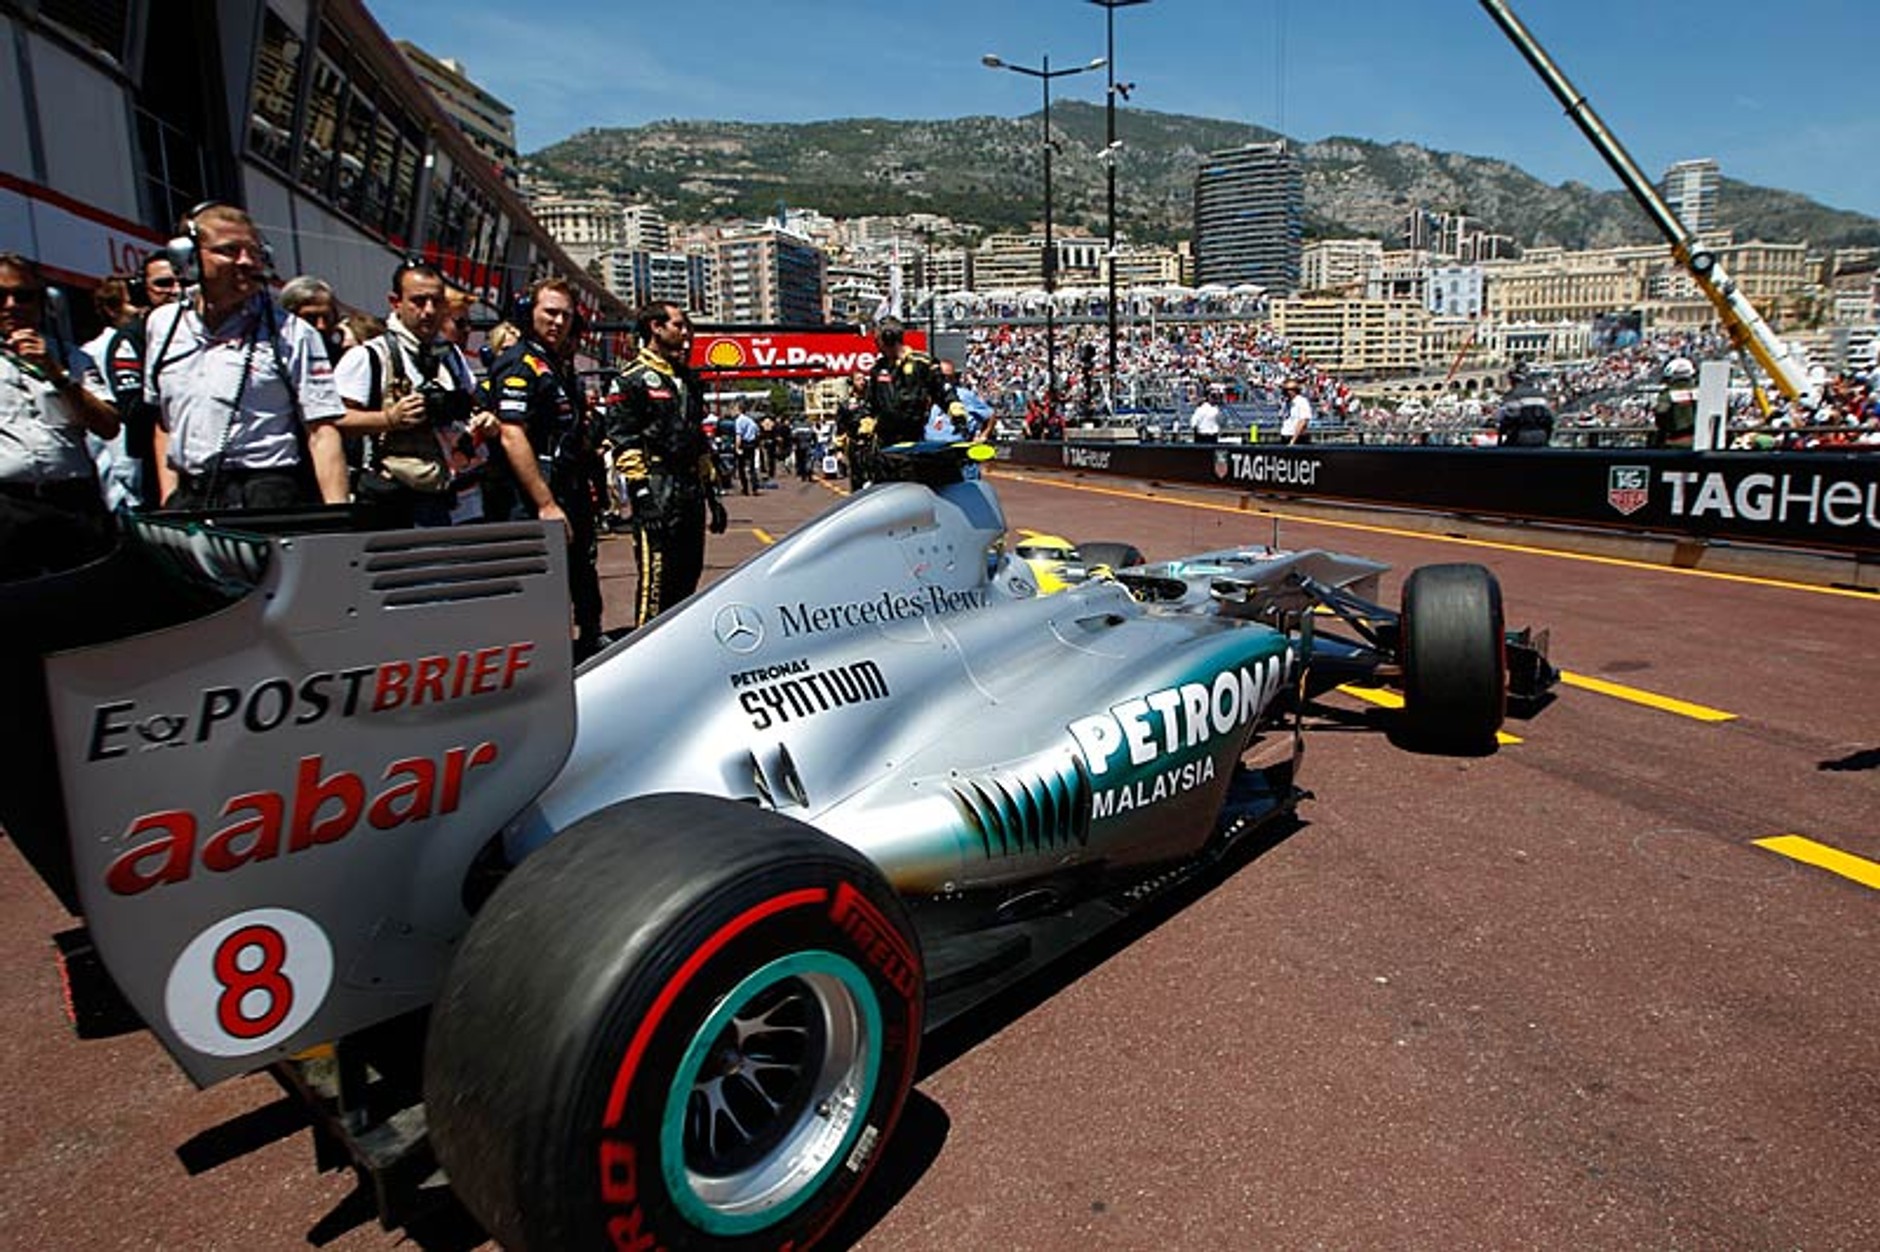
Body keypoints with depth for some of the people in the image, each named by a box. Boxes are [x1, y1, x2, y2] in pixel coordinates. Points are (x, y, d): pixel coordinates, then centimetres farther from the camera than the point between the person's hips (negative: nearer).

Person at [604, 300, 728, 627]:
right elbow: (623, 441, -10)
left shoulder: (689, 380, 23)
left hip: (691, 492, 8)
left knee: (688, 574, 12)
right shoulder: (633, 379, -3)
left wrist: (712, 493, 21)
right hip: (658, 492, -8)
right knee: (656, 577, -11)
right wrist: (641, 491, -19)